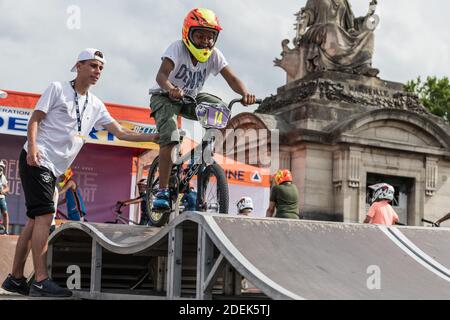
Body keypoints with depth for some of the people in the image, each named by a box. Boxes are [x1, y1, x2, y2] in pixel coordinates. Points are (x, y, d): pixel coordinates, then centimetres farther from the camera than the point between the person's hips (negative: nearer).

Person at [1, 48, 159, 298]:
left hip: (53, 168, 7)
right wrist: (32, 146, -23)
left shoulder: (95, 105, 14)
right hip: (37, 160, -7)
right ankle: (41, 281, -20)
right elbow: (35, 119, -6)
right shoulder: (58, 89, -2)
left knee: (35, 220, 8)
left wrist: (155, 138, 1)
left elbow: (121, 133, 11)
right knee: (45, 216, -17)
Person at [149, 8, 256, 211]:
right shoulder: (178, 48, -25)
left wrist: (245, 93, -46)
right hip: (164, 96, -5)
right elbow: (161, 75, -41)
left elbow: (231, 78, -24)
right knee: (170, 140, -25)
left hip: (191, 98, 5)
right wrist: (171, 89, -64)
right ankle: (162, 192, -20)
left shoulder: (214, 55, -13)